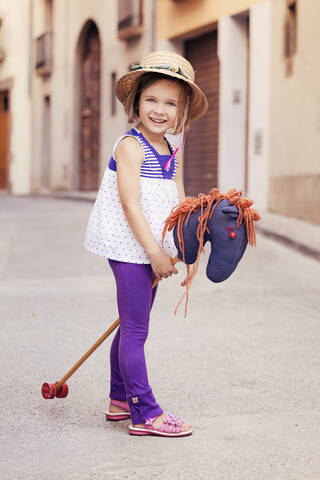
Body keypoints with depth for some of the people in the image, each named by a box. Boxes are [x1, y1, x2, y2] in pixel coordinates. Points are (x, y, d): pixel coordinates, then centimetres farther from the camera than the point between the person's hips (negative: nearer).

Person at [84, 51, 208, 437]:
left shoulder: (172, 154, 14)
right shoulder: (130, 146, -12)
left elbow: (179, 205, 13)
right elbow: (130, 205, -18)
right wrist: (155, 252, -20)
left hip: (153, 249, 9)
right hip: (130, 247, -9)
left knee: (132, 326, 16)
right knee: (135, 329, -6)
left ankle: (120, 399, 29)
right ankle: (145, 414, -3)